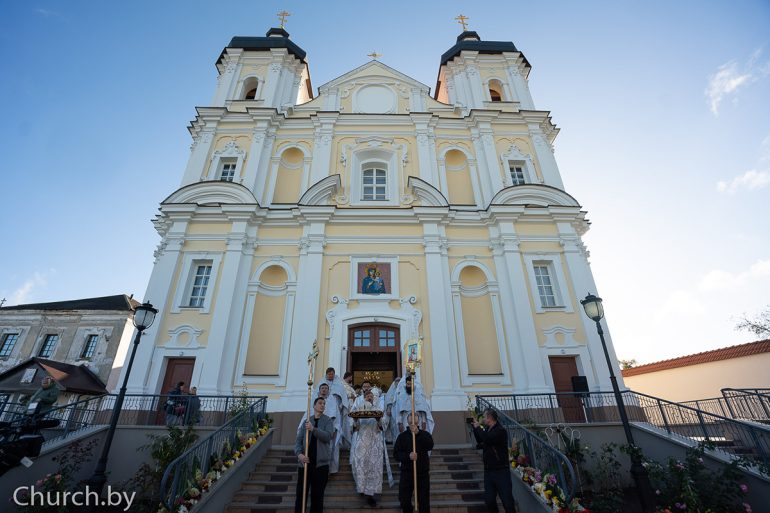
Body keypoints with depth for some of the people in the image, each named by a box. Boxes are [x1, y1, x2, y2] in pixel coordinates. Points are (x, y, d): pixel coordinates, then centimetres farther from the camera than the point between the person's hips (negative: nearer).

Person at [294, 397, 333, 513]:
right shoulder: (306, 421, 9)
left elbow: (328, 436, -16)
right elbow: (298, 440, 4)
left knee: (317, 496, 6)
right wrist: (299, 454, -16)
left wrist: (313, 429, -28)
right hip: (305, 463, 2)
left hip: (321, 463, -2)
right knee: (300, 494, 5)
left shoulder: (327, 421, 2)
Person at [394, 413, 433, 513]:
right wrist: (408, 456, -23)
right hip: (407, 472, 0)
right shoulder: (402, 436, -1)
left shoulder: (425, 434, 0)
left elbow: (430, 446, -19)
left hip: (423, 472, 0)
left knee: (424, 500, 7)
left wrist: (418, 433, -28)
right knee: (404, 500, 7)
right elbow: (396, 454, -6)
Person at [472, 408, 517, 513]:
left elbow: (487, 439, -28)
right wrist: (475, 427, 16)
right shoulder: (487, 430, 12)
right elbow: (480, 441, 24)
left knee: (507, 501, -6)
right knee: (489, 500, 8)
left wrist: (478, 427, -13)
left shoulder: (500, 431, -15)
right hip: (488, 471, 7)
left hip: (501, 471, -7)